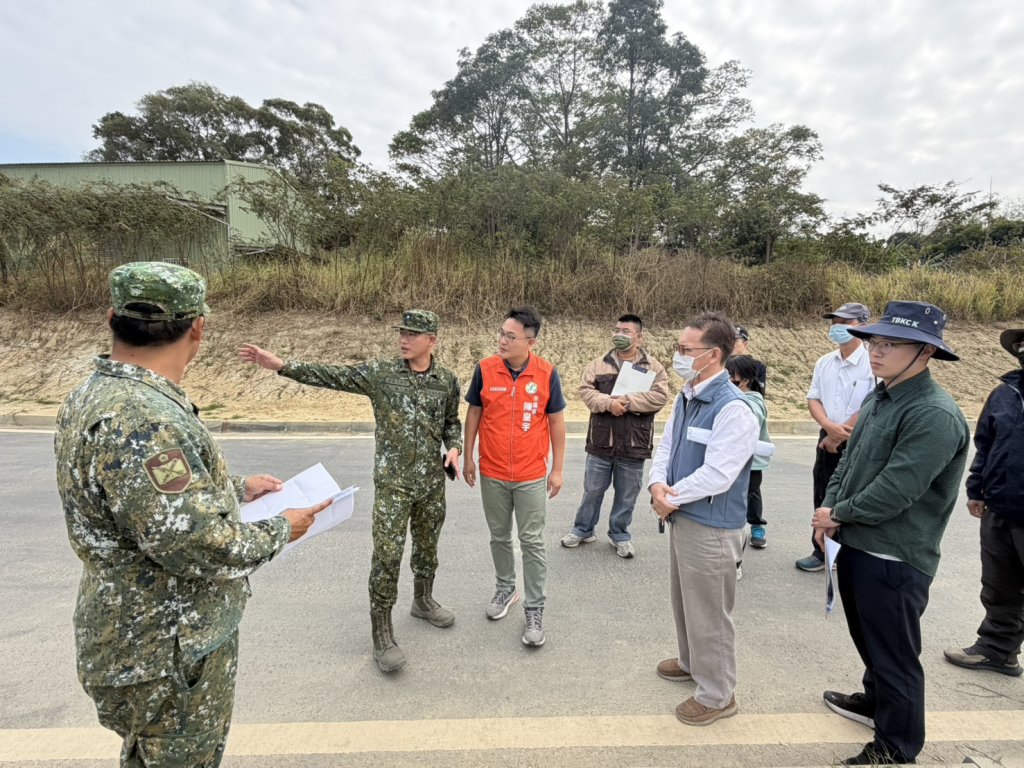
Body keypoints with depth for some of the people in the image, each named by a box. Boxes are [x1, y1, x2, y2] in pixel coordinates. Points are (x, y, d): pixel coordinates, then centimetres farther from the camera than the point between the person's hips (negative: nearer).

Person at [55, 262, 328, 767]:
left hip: (140, 637, 9)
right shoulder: (141, 421, -33)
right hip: (170, 659, -9)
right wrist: (280, 531, -15)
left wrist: (236, 488, 14)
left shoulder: (94, 394, 1)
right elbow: (201, 547, -32)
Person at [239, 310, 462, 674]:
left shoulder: (447, 380, -1)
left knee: (427, 545, 19)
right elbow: (330, 376, -10)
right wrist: (279, 364, -18)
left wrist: (454, 448, -6)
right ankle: (382, 635, 14)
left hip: (432, 480, 3)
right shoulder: (379, 371, -8)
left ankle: (423, 601, 43)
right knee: (387, 555, -1)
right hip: (392, 481, -3)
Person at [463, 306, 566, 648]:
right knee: (499, 537, 18)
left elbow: (557, 421, -3)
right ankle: (505, 589, 40)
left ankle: (534, 609, 21)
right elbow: (473, 413, 3)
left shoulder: (547, 373, -11)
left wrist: (557, 470, -1)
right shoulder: (485, 369, -8)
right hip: (492, 474, 2)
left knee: (532, 542, 7)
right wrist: (467, 457, 5)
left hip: (532, 475, -2)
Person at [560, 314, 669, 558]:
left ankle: (620, 534, 32)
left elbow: (660, 397, -12)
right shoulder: (599, 364, 4)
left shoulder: (653, 367, 0)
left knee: (626, 494, 13)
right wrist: (609, 402, -21)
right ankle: (583, 529, 32)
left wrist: (627, 401, -19)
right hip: (601, 441, 1)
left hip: (634, 444, -1)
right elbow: (586, 391, -5)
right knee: (592, 490, 14)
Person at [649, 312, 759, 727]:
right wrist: (658, 484, -12)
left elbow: (715, 476, -28)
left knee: (708, 612, 9)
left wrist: (669, 498, -15)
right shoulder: (686, 398, 4)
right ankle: (691, 662, 50)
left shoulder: (733, 408, -24)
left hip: (711, 528, -9)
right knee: (684, 600, 26)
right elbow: (666, 446, 7)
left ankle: (717, 695, 31)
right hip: (682, 518, 9)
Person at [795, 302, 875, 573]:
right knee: (823, 499, 14)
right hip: (828, 441, 6)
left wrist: (840, 434, -12)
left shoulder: (873, 363, -13)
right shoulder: (824, 362, 6)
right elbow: (813, 399, 4)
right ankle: (821, 552, 28)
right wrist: (829, 426, -14)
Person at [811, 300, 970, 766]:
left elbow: (895, 490, -25)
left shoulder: (935, 415, -23)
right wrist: (829, 509, -4)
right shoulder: (878, 398, 6)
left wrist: (837, 515, -12)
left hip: (894, 559, -8)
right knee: (868, 640, 27)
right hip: (857, 545, 9)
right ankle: (876, 701, 49)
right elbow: (849, 460, 10)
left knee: (894, 654, 8)